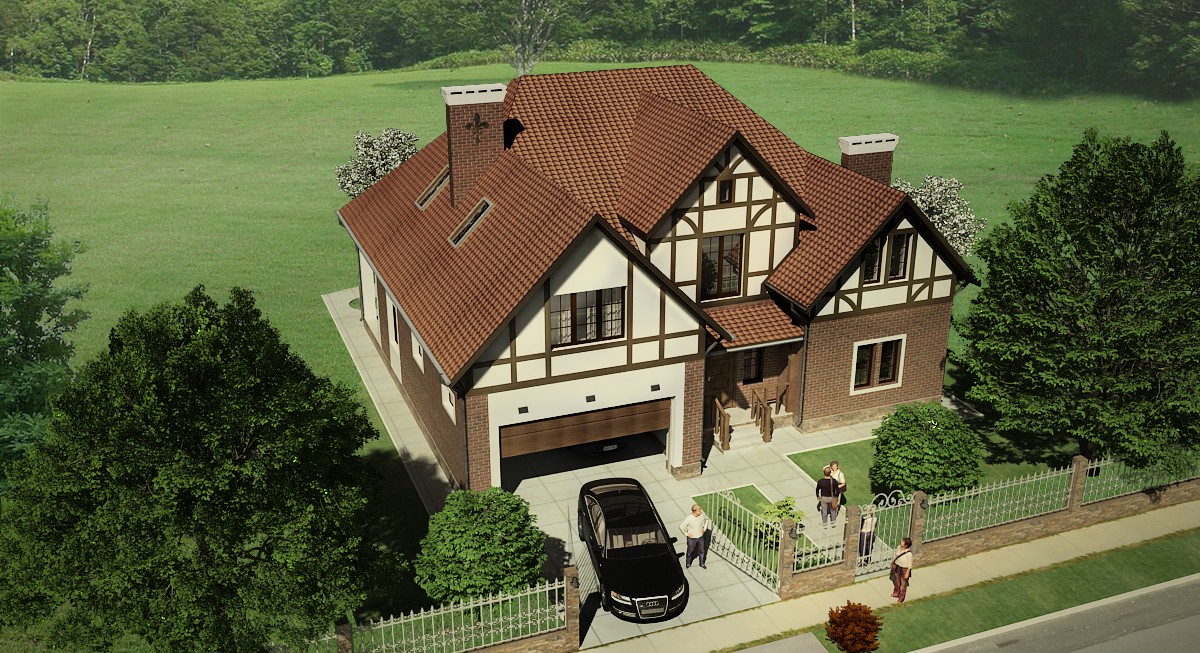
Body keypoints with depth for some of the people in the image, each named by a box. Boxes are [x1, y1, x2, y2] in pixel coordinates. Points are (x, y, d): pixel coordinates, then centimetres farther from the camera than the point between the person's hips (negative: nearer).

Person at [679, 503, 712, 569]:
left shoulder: (702, 515, -17)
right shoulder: (689, 519, -30)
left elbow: (706, 519, 6)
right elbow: (681, 527, -23)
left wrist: (705, 528, 2)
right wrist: (686, 534, -16)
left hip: (700, 537, 4)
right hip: (692, 538, -4)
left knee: (702, 551, 19)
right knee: (690, 551, 18)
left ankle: (702, 564, 42)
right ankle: (688, 564, 41)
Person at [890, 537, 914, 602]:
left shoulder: (909, 553, -31)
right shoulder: (899, 548, -13)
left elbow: (910, 564, -20)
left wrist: (907, 573, -16)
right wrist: (892, 563, 15)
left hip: (904, 569, -6)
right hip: (897, 567, 6)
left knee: (903, 584, 14)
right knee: (896, 581, 27)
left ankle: (901, 598, 33)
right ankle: (896, 594, 50)